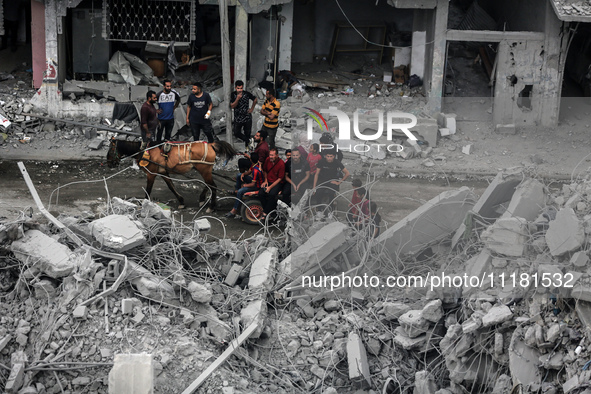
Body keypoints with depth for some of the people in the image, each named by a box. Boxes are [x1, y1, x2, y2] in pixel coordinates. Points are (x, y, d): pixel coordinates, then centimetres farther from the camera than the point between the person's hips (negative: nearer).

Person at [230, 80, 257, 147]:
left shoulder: (247, 94, -10)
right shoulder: (233, 95, -10)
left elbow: (255, 100, 8)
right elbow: (232, 106, -17)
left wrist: (252, 109, 5)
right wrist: (237, 99, -29)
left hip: (247, 118, 0)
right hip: (238, 118, 0)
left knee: (247, 133, 7)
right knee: (236, 133, -5)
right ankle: (249, 141, 9)